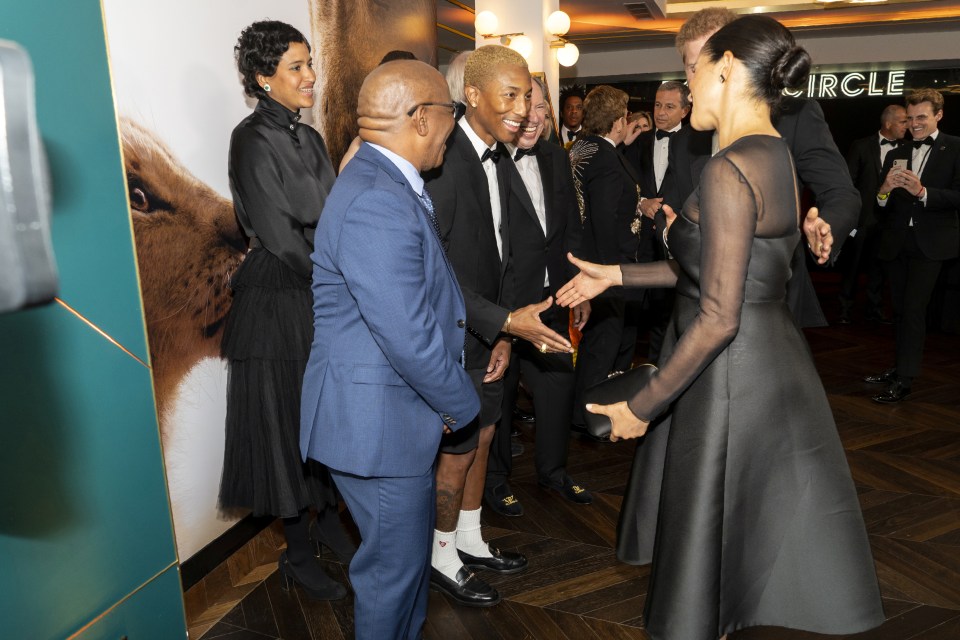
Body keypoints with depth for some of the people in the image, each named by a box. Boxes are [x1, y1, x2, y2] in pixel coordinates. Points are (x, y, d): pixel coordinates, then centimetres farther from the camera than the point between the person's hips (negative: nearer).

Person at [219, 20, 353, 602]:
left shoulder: (310, 138, 11)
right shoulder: (253, 140, -12)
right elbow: (279, 234, -17)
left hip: (324, 296, 7)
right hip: (279, 301, -7)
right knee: (292, 423, 4)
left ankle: (329, 521, 36)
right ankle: (298, 555, 22)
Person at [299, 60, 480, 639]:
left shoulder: (391, 185, 8)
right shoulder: (377, 204, -26)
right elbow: (408, 337, -28)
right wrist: (460, 406, -11)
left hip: (399, 410, 10)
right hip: (378, 421, -10)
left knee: (412, 548, 25)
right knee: (395, 565, 9)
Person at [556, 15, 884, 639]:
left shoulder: (728, 169, -21)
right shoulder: (776, 156, 7)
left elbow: (717, 318, -24)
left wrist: (641, 407, -14)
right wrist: (614, 274, 15)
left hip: (731, 377, -9)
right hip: (776, 364, 9)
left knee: (705, 542, 11)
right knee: (755, 537, 23)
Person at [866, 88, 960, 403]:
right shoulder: (896, 155, 12)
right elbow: (882, 206, 7)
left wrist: (922, 192, -22)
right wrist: (884, 191, -14)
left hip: (930, 243, -5)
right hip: (896, 243, 5)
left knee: (913, 308, -10)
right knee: (900, 308, 12)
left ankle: (903, 380, -7)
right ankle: (901, 367, 25)